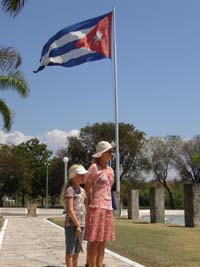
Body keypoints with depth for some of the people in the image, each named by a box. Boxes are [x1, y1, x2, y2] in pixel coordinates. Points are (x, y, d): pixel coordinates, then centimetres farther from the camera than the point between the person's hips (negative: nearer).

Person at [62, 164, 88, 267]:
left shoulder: (82, 190, 14)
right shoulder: (70, 190, -10)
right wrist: (77, 225, -17)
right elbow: (70, 210, -16)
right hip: (71, 225, -8)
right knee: (70, 252, 0)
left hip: (81, 225, 8)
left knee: (76, 252, 14)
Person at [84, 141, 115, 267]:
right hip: (97, 208, -7)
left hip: (108, 208, 7)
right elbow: (87, 189, -6)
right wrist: (89, 207, -4)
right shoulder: (94, 168, -8)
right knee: (94, 242, -4)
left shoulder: (110, 170, 14)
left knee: (103, 242, 9)